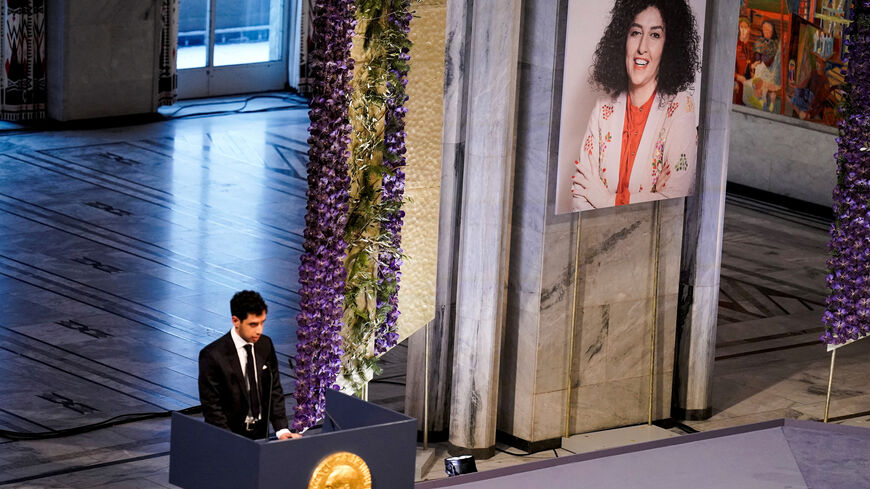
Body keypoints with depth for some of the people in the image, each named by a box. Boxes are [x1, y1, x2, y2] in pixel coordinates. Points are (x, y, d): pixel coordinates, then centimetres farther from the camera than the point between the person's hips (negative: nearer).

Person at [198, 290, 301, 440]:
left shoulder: (266, 345, 4)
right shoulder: (212, 355, -12)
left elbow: (274, 390, 8)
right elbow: (211, 406, -10)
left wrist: (282, 429, -4)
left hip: (260, 433, 5)